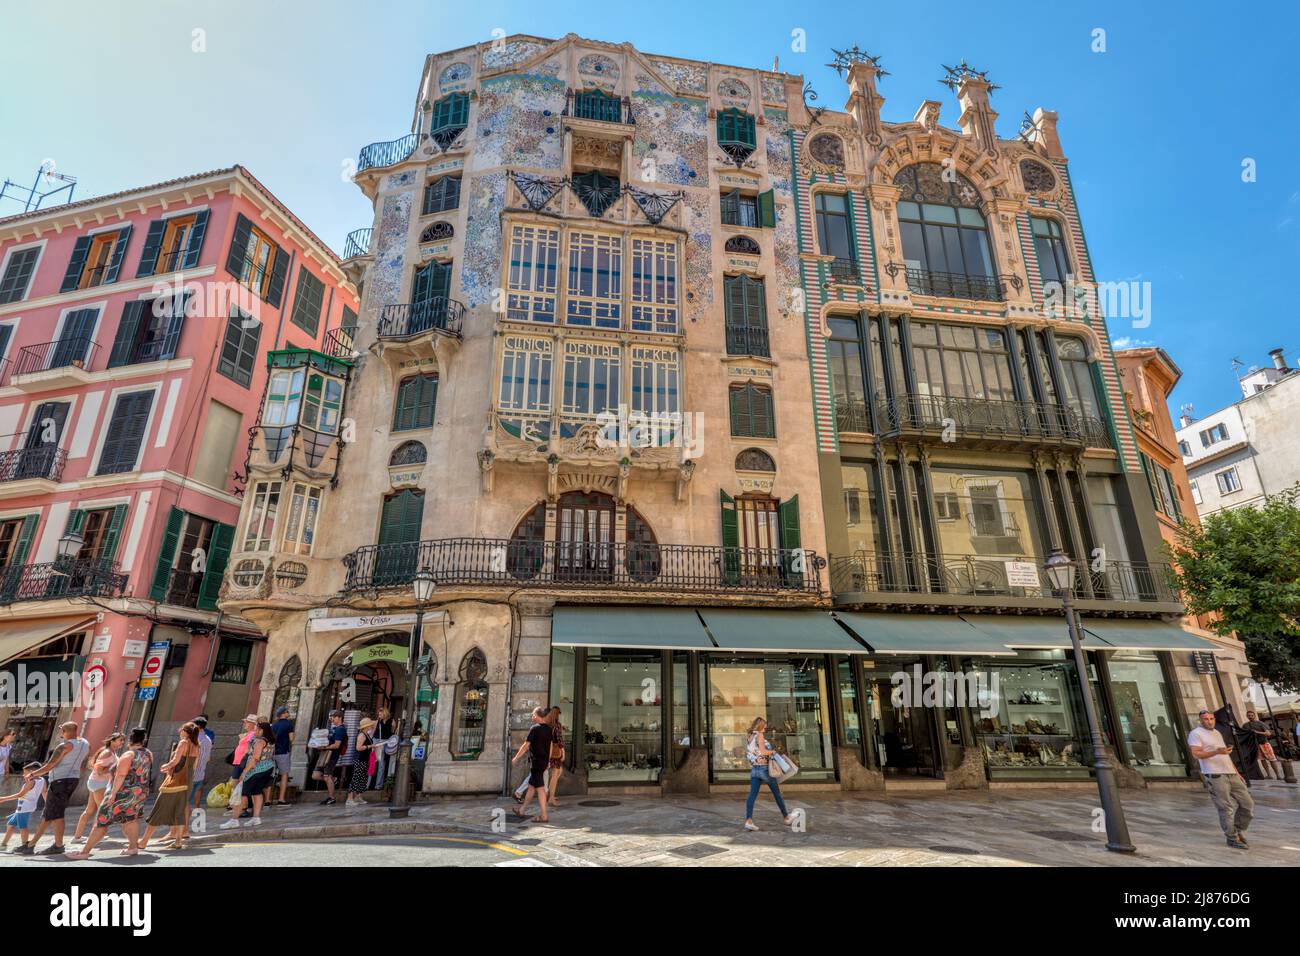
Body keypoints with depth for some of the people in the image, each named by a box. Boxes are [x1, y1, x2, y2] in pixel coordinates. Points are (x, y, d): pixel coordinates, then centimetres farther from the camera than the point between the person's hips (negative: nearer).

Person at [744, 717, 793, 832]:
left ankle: (748, 820, -21)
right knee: (777, 793, 12)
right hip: (765, 768, -6)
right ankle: (786, 817, 26)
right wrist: (772, 751, -5)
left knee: (752, 794, -5)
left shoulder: (750, 737, 11)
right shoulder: (759, 735, -12)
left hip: (754, 769, 6)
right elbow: (762, 751, -24)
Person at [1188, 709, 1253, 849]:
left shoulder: (1217, 733, 21)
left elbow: (1226, 755, 26)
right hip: (1215, 776, -8)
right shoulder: (1196, 734, -6)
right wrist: (1217, 751, -29)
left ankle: (1238, 831, 26)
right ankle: (1232, 839, 8)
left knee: (1247, 804, 9)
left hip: (1231, 774, 8)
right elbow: (1196, 754, -17)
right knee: (1226, 809, -5)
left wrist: (1237, 773, 21)